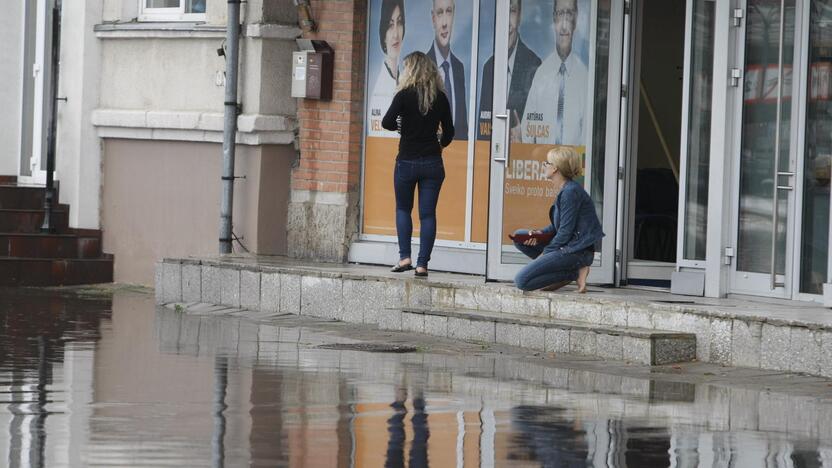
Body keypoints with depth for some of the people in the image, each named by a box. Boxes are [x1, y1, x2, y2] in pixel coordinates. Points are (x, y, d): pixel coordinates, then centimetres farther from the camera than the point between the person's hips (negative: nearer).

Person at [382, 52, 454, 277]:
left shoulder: (405, 95, -8)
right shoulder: (440, 98, 2)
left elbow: (387, 122, -16)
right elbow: (449, 131, 8)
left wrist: (401, 127, 5)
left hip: (407, 161, -2)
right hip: (432, 163, 2)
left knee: (403, 209, 15)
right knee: (428, 214, 4)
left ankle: (404, 257, 4)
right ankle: (422, 263, 1)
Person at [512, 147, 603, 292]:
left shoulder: (571, 191, -17)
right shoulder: (563, 189, 13)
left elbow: (565, 231, -17)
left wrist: (544, 254, -9)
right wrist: (540, 232, 0)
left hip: (577, 251, -10)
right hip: (567, 246, 10)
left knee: (522, 281, -16)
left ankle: (575, 273, -6)